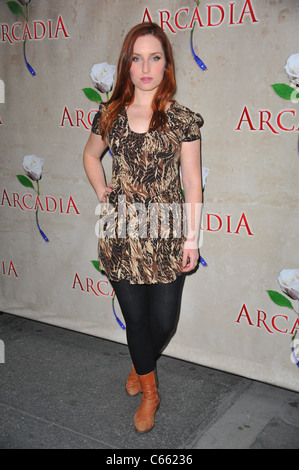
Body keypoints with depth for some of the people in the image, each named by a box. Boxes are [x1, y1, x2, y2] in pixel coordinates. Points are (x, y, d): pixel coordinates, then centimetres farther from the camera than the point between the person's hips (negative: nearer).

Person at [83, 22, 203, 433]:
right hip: (121, 234, 2)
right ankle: (150, 390, 35)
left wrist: (192, 237, -4)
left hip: (167, 235, -1)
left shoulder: (183, 119, -2)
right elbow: (90, 155, 22)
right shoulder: (110, 114, 4)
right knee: (135, 317, 10)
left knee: (164, 320, 6)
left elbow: (192, 182, -1)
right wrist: (102, 193, 8)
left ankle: (141, 365, 42)